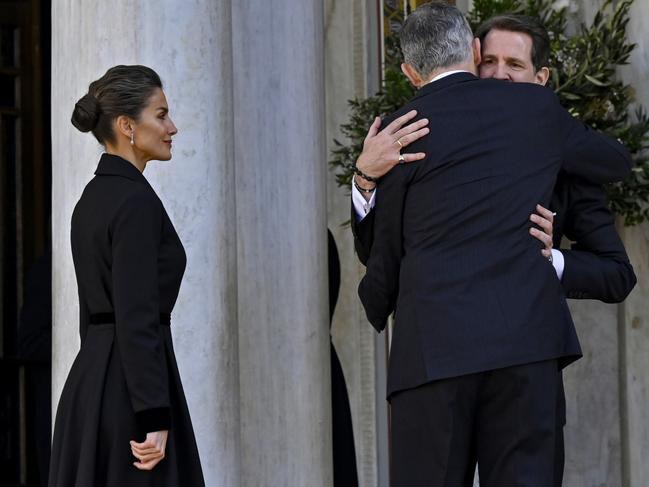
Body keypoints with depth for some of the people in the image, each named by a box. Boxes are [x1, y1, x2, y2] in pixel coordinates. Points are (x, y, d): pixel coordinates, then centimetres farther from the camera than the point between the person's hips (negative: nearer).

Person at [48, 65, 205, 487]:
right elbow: (137, 316, -21)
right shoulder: (136, 199, -14)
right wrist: (154, 417, -22)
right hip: (129, 389, -9)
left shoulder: (95, 196, 14)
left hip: (91, 381, 9)